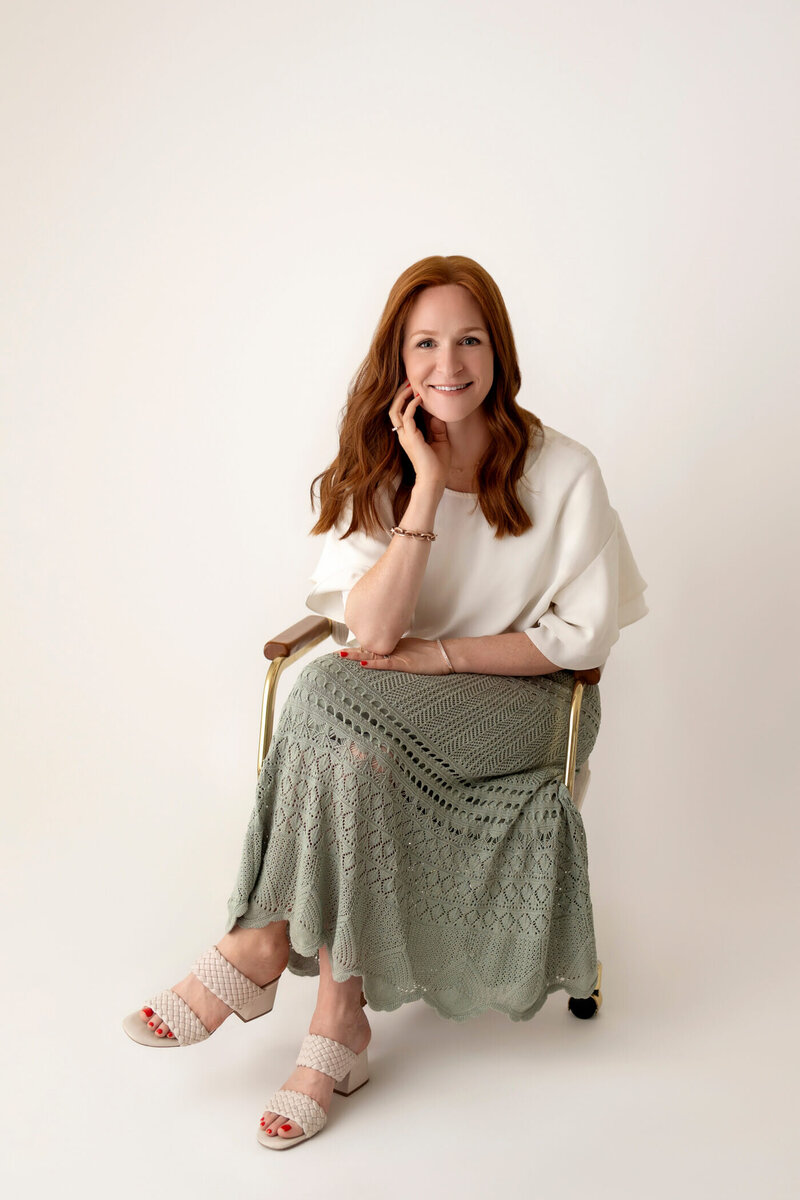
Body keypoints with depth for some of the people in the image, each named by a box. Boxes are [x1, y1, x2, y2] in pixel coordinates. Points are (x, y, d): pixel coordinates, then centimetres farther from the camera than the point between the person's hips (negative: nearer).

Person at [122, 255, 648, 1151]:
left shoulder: (562, 473, -7)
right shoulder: (376, 471, 0)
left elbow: (583, 634, -6)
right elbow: (370, 629, -14)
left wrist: (440, 654, -14)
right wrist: (429, 485, -19)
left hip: (522, 698, -3)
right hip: (390, 706, 3)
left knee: (344, 708, -30)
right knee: (350, 734, -32)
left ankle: (264, 946, -14)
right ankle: (338, 1016, -22)